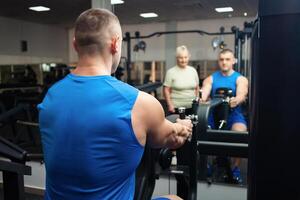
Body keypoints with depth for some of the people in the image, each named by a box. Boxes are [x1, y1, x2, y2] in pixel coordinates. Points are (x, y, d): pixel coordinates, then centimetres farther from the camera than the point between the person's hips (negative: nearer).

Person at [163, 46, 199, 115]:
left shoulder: (193, 70, 8)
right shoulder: (171, 72, -4)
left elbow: (197, 88, 15)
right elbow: (166, 90, -5)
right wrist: (170, 105, -11)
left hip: (192, 107, 4)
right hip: (176, 107, -4)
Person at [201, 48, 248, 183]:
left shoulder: (240, 79, 5)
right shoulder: (211, 78, 11)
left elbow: (241, 95, -15)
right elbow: (204, 94, -7)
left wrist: (236, 101, -40)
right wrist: (200, 99, -32)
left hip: (233, 114, -2)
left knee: (240, 133, -32)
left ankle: (236, 168, -10)